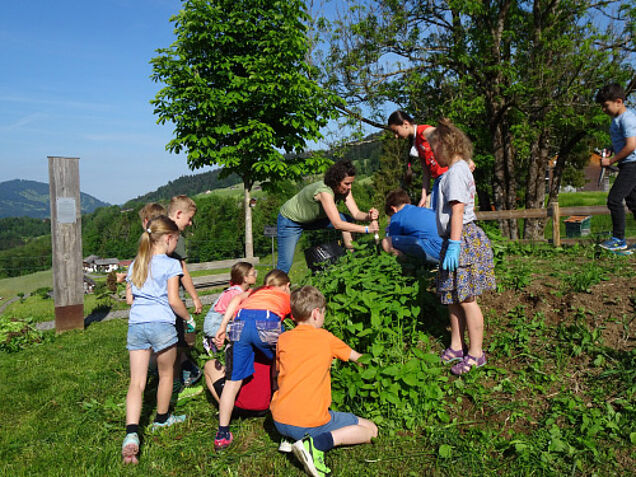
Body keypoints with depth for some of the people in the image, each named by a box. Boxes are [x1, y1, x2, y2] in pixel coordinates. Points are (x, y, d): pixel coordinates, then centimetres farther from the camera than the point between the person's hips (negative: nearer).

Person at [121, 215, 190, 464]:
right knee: (166, 373, 17)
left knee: (136, 381, 2)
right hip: (161, 324, -5)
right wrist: (188, 317, 6)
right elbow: (173, 300, -9)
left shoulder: (135, 264, 14)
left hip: (136, 325, 5)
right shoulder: (171, 264, -5)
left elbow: (129, 298, 15)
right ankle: (162, 418, 34)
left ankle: (131, 433, -11)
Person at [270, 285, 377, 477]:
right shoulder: (326, 338, -2)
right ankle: (318, 443, -14)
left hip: (279, 421, 6)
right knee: (371, 430, 6)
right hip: (310, 423, -5)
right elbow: (355, 357, 16)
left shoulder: (283, 339, 4)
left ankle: (290, 438, 11)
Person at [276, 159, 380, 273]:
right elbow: (337, 224, -42)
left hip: (312, 218, 7)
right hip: (290, 221, -7)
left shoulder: (345, 189, -15)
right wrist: (366, 229, -43)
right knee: (285, 265, -12)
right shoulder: (324, 191, -38)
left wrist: (369, 216, -39)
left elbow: (356, 214, -17)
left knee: (347, 220, -9)